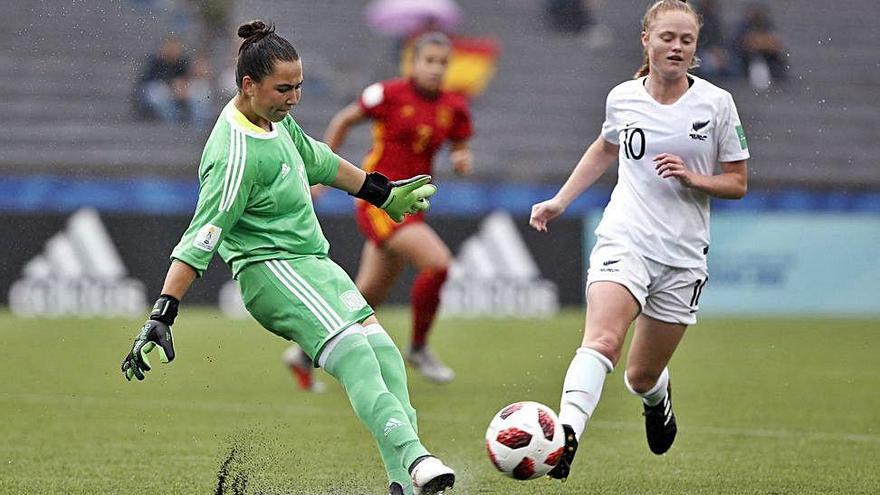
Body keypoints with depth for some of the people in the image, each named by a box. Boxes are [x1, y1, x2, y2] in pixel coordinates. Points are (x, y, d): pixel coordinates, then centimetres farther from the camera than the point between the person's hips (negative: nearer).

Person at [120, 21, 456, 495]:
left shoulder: (274, 118, 7)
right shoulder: (237, 154, -20)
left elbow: (316, 160, 27)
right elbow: (199, 241, -23)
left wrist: (382, 193, 37)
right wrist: (161, 317, -27)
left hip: (313, 262, 10)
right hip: (271, 269, -9)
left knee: (381, 344, -6)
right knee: (352, 350, -27)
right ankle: (411, 457, -41)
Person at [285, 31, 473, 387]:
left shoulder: (454, 108, 5)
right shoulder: (390, 94, -9)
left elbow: (462, 151, 16)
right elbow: (343, 121, 4)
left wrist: (463, 160, -8)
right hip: (379, 201, -6)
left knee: (367, 298, 12)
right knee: (437, 262, -24)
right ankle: (418, 349, -7)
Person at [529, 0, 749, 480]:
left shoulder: (716, 103, -1)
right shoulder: (622, 98, 5)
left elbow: (737, 184, 5)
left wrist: (692, 177, -14)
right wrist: (559, 201, 23)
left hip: (683, 255, 0)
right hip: (624, 239, 0)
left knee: (642, 377, 9)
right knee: (602, 340, -27)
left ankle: (656, 398, 46)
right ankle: (566, 435, -43)